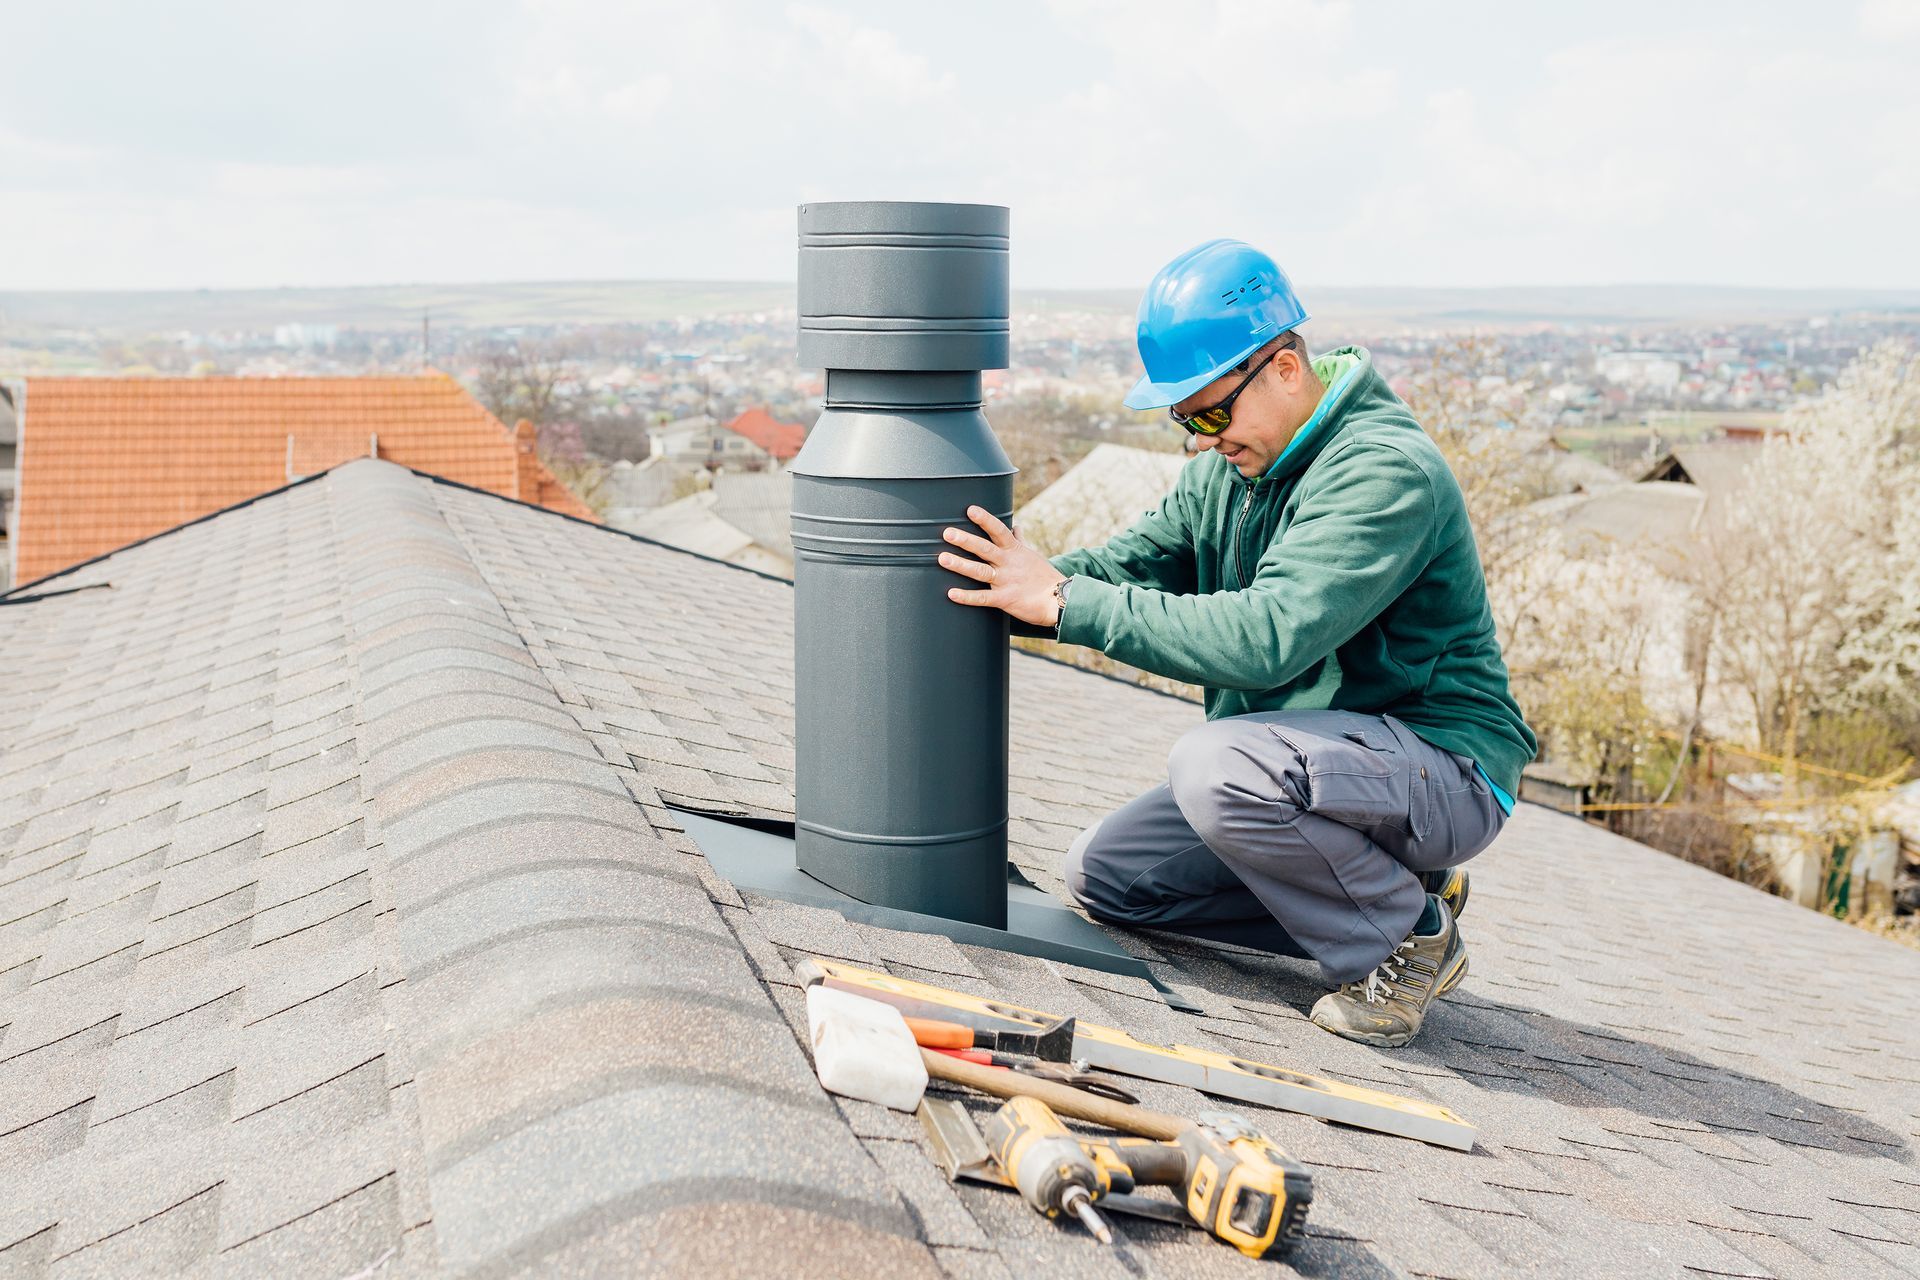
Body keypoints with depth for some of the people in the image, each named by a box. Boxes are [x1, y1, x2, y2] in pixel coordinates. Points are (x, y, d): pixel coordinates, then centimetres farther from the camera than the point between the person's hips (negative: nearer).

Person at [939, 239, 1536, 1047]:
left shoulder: (1387, 472, -24)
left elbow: (1265, 637, -35)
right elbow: (1133, 563, 4)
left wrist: (1067, 602, -32)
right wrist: (1017, 586, -15)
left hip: (1443, 769, -9)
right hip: (1306, 766, 9)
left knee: (1217, 764, -35)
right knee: (1104, 874, 3)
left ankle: (1408, 936, -9)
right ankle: (1377, 887, 8)